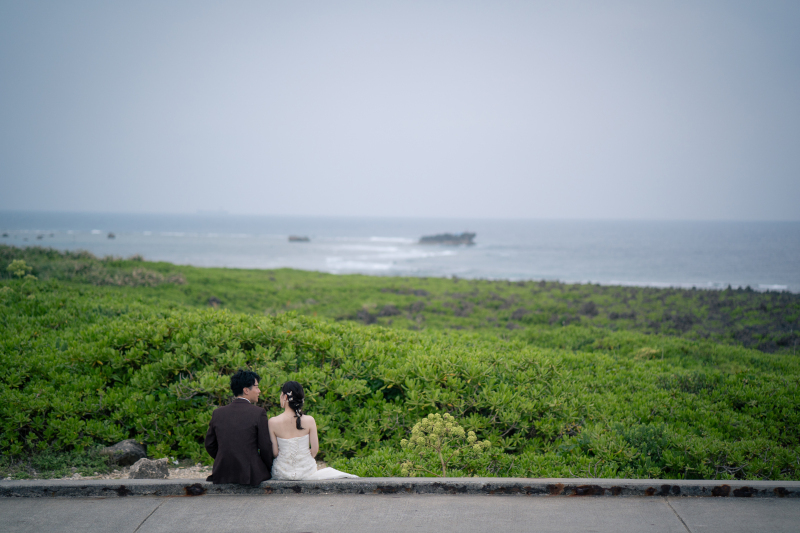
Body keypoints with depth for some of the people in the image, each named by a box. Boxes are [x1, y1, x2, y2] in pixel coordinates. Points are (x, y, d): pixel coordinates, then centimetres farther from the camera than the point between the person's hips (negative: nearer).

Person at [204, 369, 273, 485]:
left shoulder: (218, 413, 3)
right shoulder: (259, 413, -9)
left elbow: (209, 445, 10)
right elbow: (265, 447, -8)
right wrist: (270, 470, 8)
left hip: (222, 474, 5)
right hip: (251, 475, -5)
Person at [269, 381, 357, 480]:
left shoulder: (273, 422, -14)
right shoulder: (309, 420, -12)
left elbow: (274, 452, -9)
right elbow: (315, 449, -6)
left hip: (282, 475, -1)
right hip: (306, 471, 1)